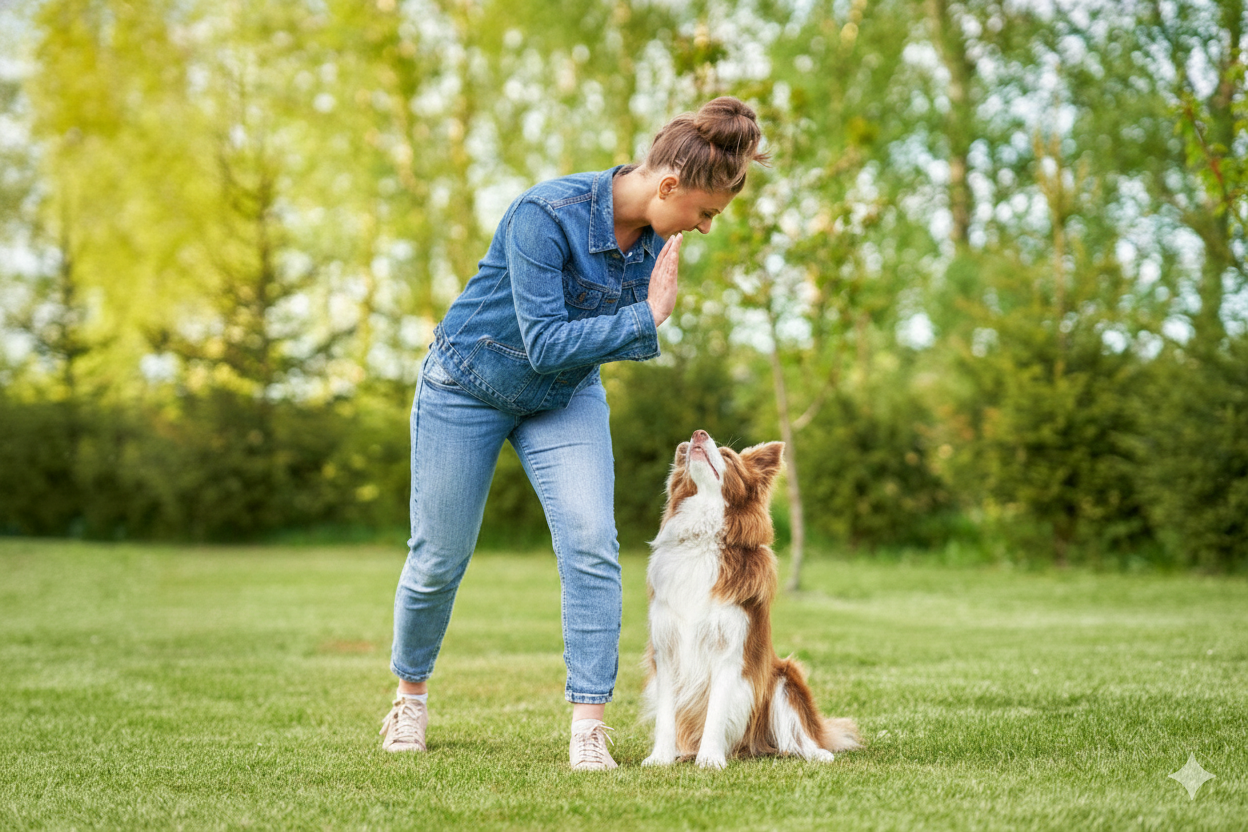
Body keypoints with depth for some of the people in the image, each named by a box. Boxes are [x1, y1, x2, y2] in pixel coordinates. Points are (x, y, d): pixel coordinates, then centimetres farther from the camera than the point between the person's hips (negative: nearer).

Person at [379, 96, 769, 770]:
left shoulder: (657, 235, -12)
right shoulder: (547, 215, -32)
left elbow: (612, 336, 2)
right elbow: (545, 342, -32)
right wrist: (648, 317, -32)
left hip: (567, 398, 5)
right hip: (468, 386, -4)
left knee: (591, 544, -16)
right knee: (439, 559, 7)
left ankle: (589, 728, -12)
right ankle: (411, 692, 34)